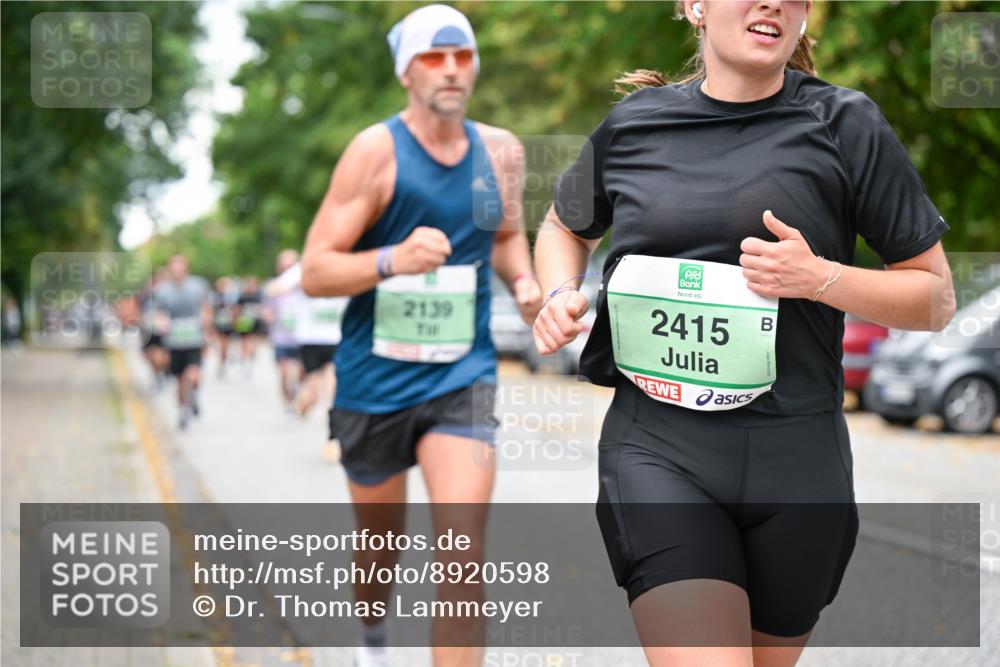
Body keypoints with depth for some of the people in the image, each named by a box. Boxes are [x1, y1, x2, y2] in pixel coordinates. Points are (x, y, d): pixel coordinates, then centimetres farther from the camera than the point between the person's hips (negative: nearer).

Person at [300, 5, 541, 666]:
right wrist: (394, 259, -31)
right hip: (375, 382, -2)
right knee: (381, 547, 17)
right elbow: (314, 272, -13)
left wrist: (523, 280, 1)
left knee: (464, 553, -15)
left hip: (463, 380, 2)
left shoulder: (501, 150, 3)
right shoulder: (376, 150, -11)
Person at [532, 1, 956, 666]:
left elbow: (936, 298, 5)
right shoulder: (634, 124, 7)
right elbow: (565, 226, 27)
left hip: (794, 459, 1)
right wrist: (560, 296, 6)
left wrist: (820, 278, -13)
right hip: (658, 451, 0)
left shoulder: (845, 124, 2)